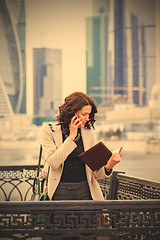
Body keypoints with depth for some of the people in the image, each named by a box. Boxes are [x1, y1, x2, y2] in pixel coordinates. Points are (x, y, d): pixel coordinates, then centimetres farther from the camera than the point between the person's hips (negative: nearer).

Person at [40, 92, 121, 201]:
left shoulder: (90, 133, 7)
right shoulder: (49, 130, 1)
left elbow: (96, 173, 6)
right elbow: (53, 163, -14)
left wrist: (108, 166, -15)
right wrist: (72, 137, -10)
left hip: (86, 191, 2)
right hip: (61, 191, -2)